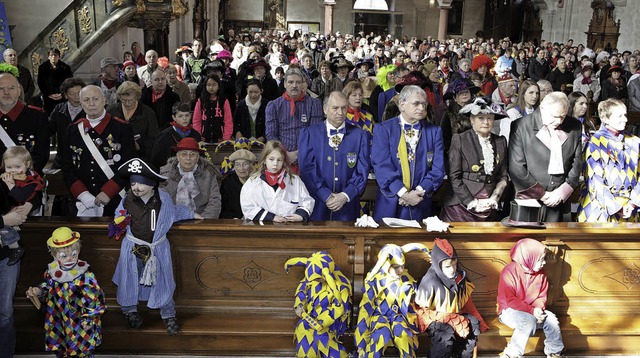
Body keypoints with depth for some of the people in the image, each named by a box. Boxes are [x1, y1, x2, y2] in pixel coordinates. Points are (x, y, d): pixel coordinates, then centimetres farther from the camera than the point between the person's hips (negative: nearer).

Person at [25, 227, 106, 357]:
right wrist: (37, 291, -7)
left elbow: (95, 297, -17)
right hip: (59, 320, 4)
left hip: (80, 321, -4)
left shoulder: (85, 275, -23)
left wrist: (89, 318, -14)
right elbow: (46, 288, 13)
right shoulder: (51, 272, -8)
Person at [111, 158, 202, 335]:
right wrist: (119, 224, -5)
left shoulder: (163, 199, -7)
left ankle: (168, 315, 21)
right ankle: (130, 311, 37)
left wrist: (191, 214, 19)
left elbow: (175, 212, 14)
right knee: (129, 280, 13)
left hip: (157, 249, -1)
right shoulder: (128, 200, -7)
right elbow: (119, 216, 14)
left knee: (161, 281, 6)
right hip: (133, 247, 1)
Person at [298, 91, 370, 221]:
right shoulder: (309, 133, 2)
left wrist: (345, 196, -12)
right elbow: (306, 169, -6)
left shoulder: (360, 135, 4)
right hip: (317, 205, -1)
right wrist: (326, 196, -14)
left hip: (347, 206, 1)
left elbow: (362, 171, 0)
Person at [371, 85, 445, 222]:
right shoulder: (383, 129, -1)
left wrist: (420, 192, -14)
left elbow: (438, 168, 0)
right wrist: (402, 193, -20)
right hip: (389, 204, -2)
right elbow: (381, 165, -11)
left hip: (420, 206, 2)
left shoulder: (434, 131, 7)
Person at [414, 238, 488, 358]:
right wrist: (444, 318, -22)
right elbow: (421, 309, -17)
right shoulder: (430, 281, -25)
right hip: (433, 317, -6)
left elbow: (465, 300, 10)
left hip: (455, 314, 6)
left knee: (474, 325, -17)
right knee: (447, 334, -33)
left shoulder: (459, 275, -6)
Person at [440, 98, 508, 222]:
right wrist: (471, 202, -11)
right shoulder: (459, 140, -3)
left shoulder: (500, 142, 9)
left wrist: (494, 198, -3)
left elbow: (503, 176, 11)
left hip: (490, 208, 3)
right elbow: (454, 177, -7)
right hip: (462, 206, -3)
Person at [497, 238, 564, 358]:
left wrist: (539, 309, -18)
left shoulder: (540, 273, 0)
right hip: (510, 310, -6)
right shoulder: (509, 272, -19)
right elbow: (511, 301, -21)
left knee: (551, 320, -19)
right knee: (529, 321, -34)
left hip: (533, 310, 6)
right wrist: (532, 311, -26)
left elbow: (542, 297, 4)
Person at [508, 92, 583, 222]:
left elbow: (577, 162, 8)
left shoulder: (574, 127, 6)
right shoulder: (521, 126, -5)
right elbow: (516, 167, -9)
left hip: (560, 201, 3)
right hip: (530, 200, -3)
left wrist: (563, 192, -3)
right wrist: (541, 194, -9)